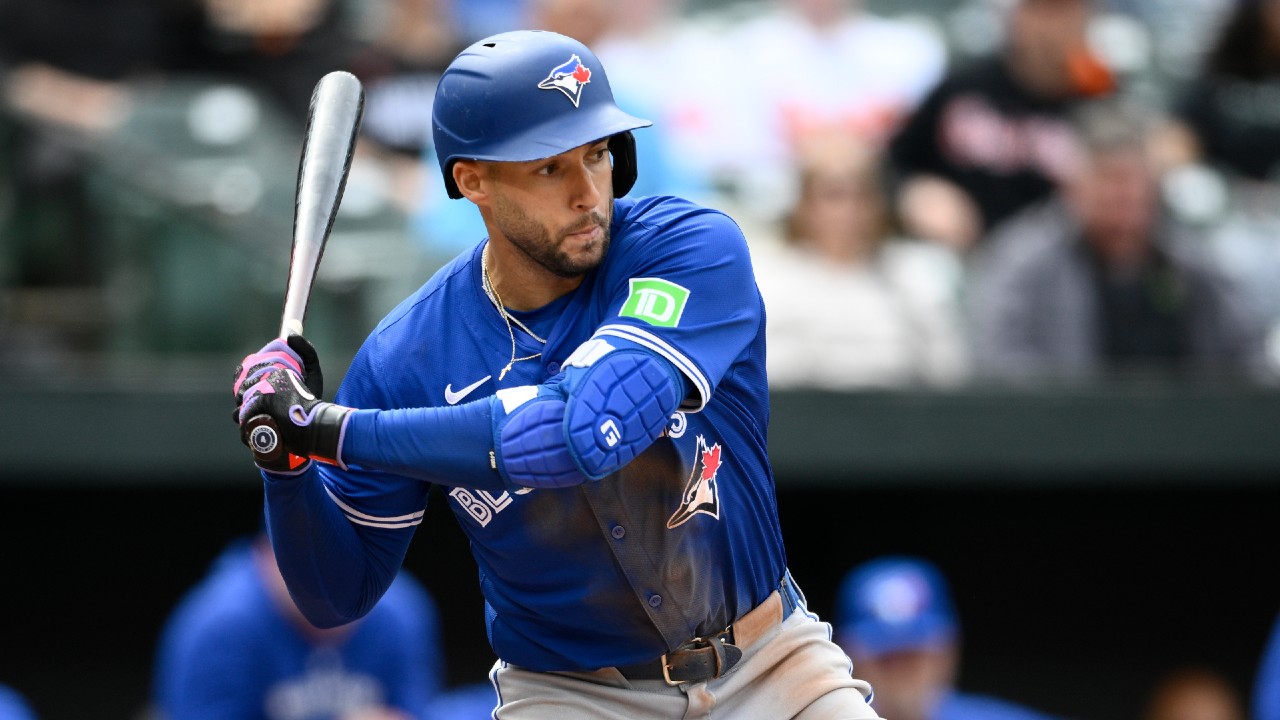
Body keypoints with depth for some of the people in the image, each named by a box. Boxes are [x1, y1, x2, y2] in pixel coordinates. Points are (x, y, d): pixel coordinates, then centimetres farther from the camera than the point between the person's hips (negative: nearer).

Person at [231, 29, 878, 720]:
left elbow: (588, 429, -33)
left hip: (763, 663, -1)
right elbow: (338, 596, 0)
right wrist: (289, 463, -21)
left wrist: (331, 427, -29)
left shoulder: (693, 245, -17)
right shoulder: (407, 356, -9)